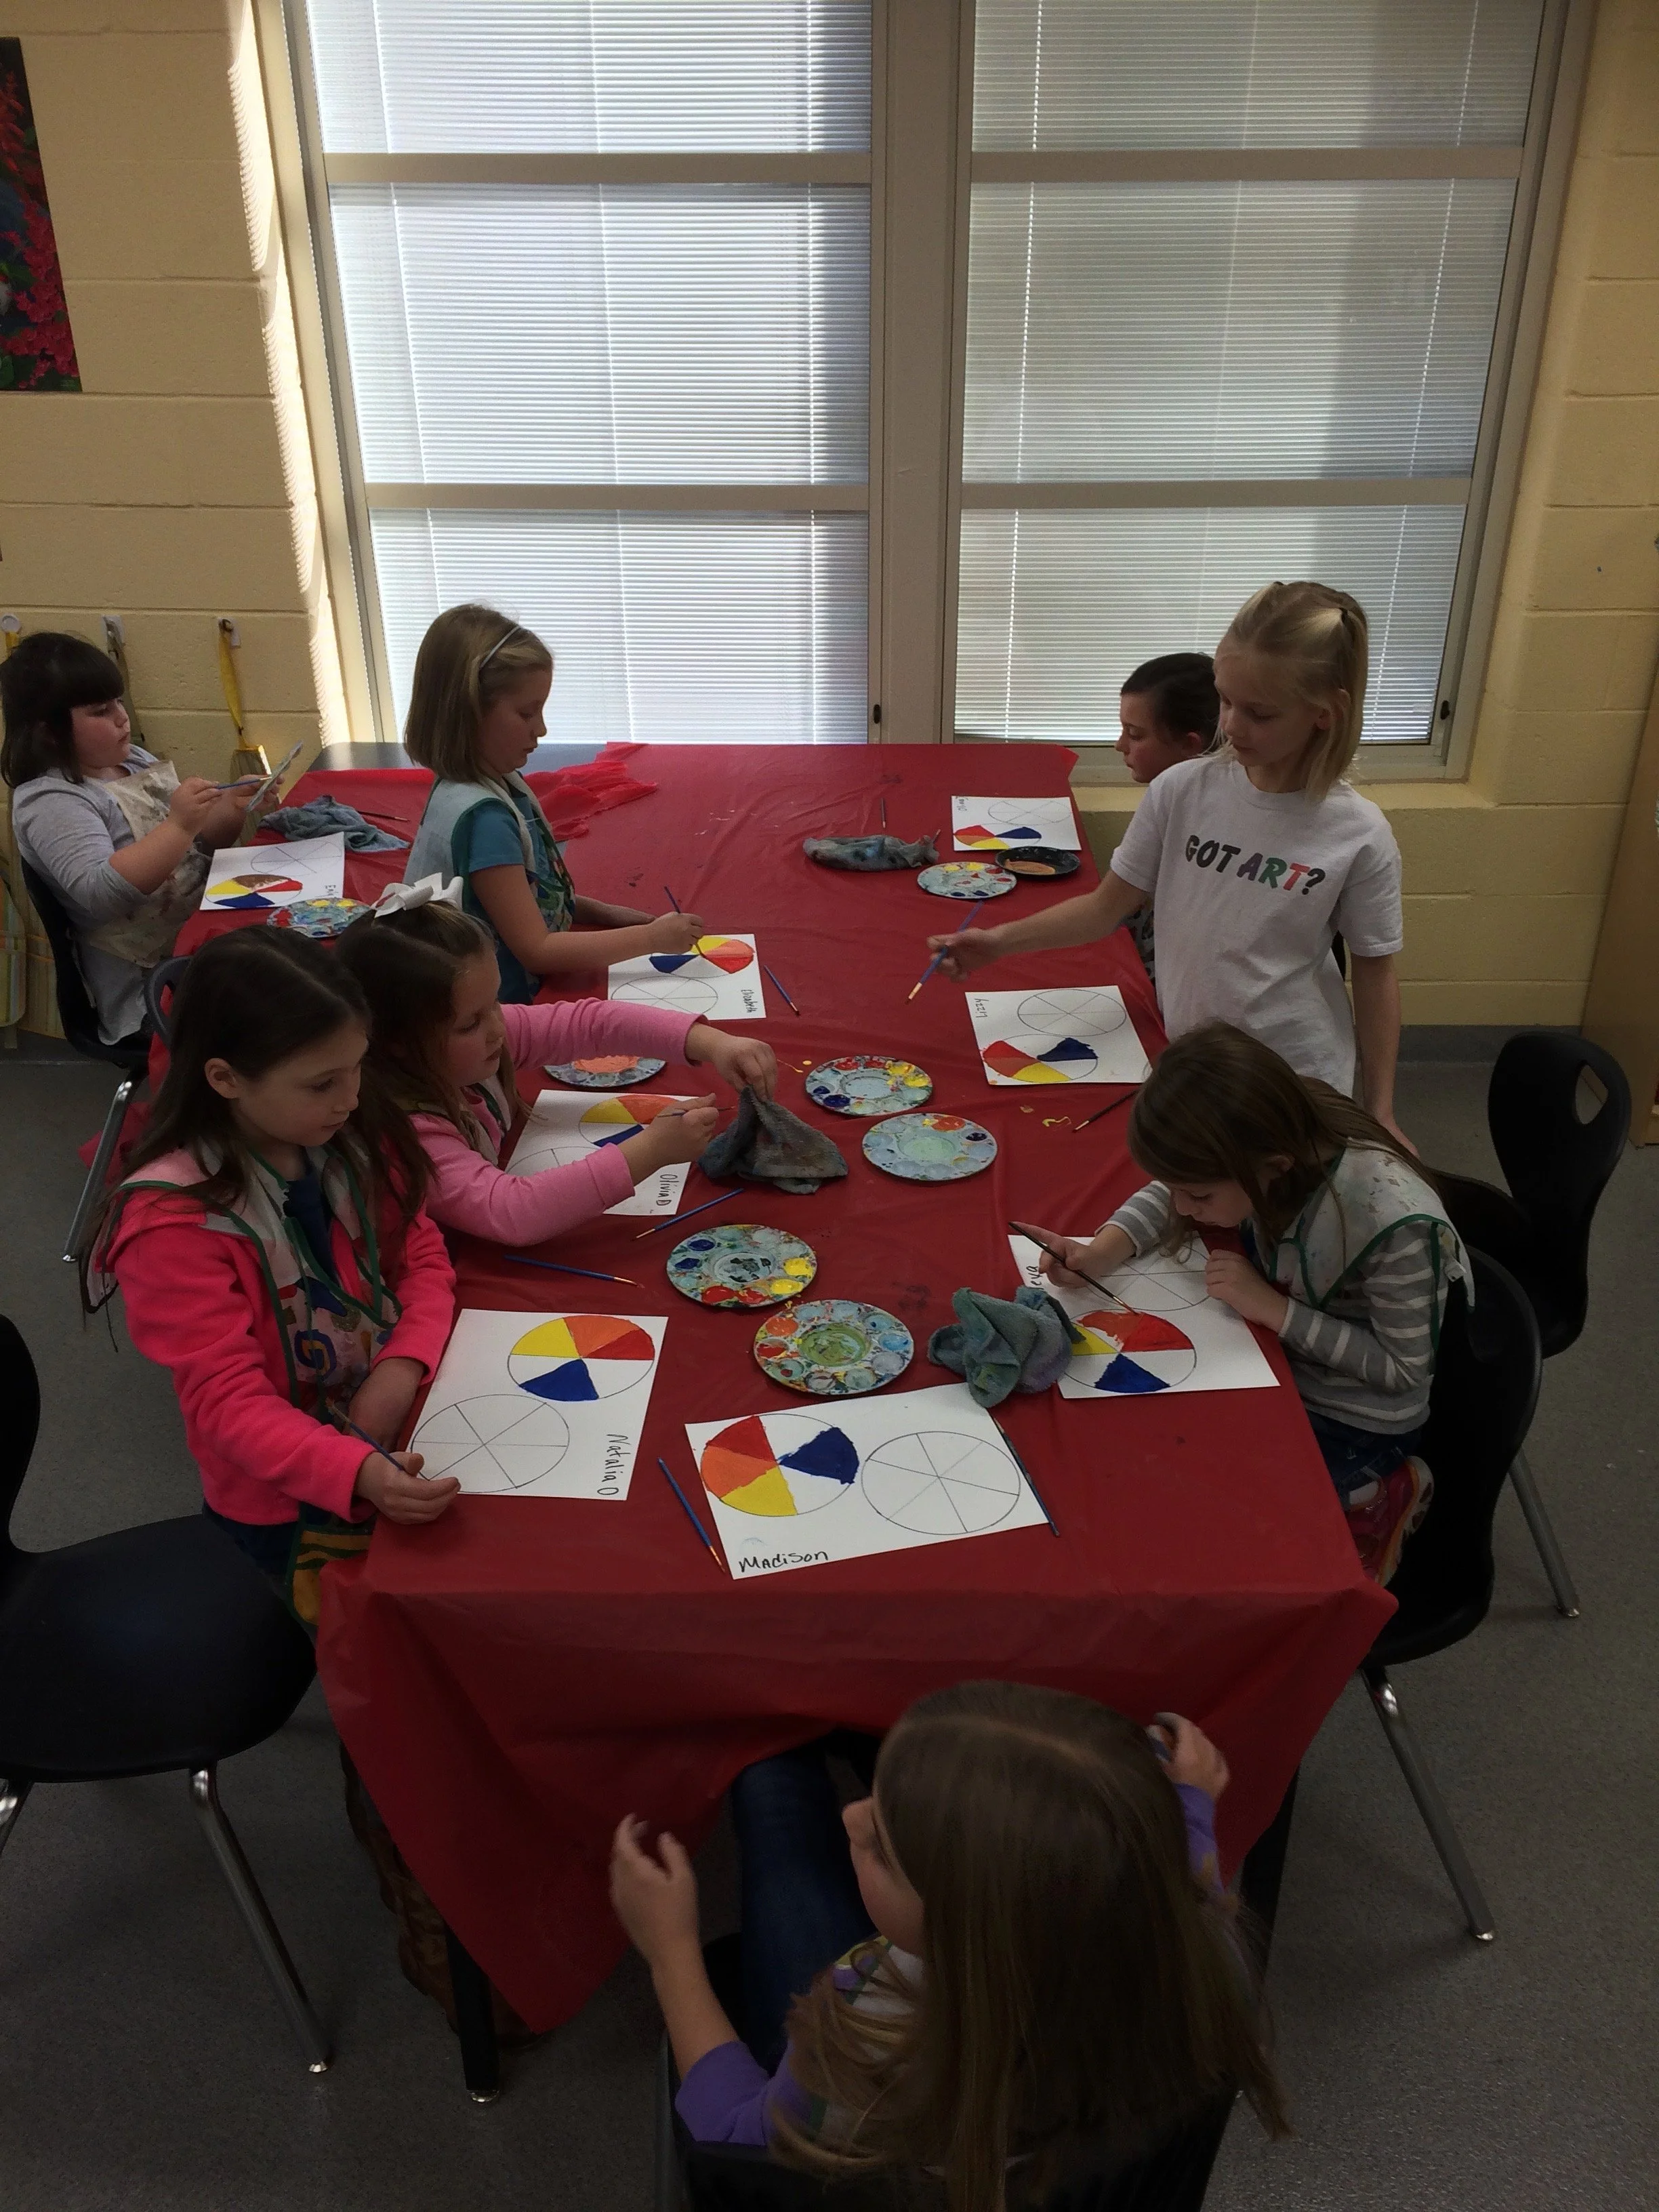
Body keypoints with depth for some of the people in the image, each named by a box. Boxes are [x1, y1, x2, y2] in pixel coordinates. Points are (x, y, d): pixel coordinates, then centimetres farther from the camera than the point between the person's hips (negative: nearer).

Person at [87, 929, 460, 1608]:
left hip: (403, 1443, 5)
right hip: (284, 1507, -4)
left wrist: (405, 1364, -19)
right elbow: (227, 1399, -24)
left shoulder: (355, 1137, -7)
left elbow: (422, 1254, 1)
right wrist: (358, 1472, -41)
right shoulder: (172, 1221, -23)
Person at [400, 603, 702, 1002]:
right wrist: (651, 936, -17)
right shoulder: (483, 816, -23)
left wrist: (601, 912, 5)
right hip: (495, 1013, -8)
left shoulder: (498, 782, 3)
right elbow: (536, 949, -21)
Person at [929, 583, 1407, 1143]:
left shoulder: (1358, 836, -15)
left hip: (1296, 1086, -2)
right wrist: (1002, 940, -12)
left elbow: (1375, 976, -5)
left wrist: (1379, 1112, -3)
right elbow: (1107, 906, 0)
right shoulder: (1183, 791, -9)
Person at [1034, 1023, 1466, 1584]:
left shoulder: (1395, 1223, -37)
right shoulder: (1280, 1138, -22)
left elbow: (1404, 1369, -22)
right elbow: (1170, 1192, -2)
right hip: (1282, 1358, 6)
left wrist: (1272, 1308, -28)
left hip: (1355, 1422, -6)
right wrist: (1101, 1251, -19)